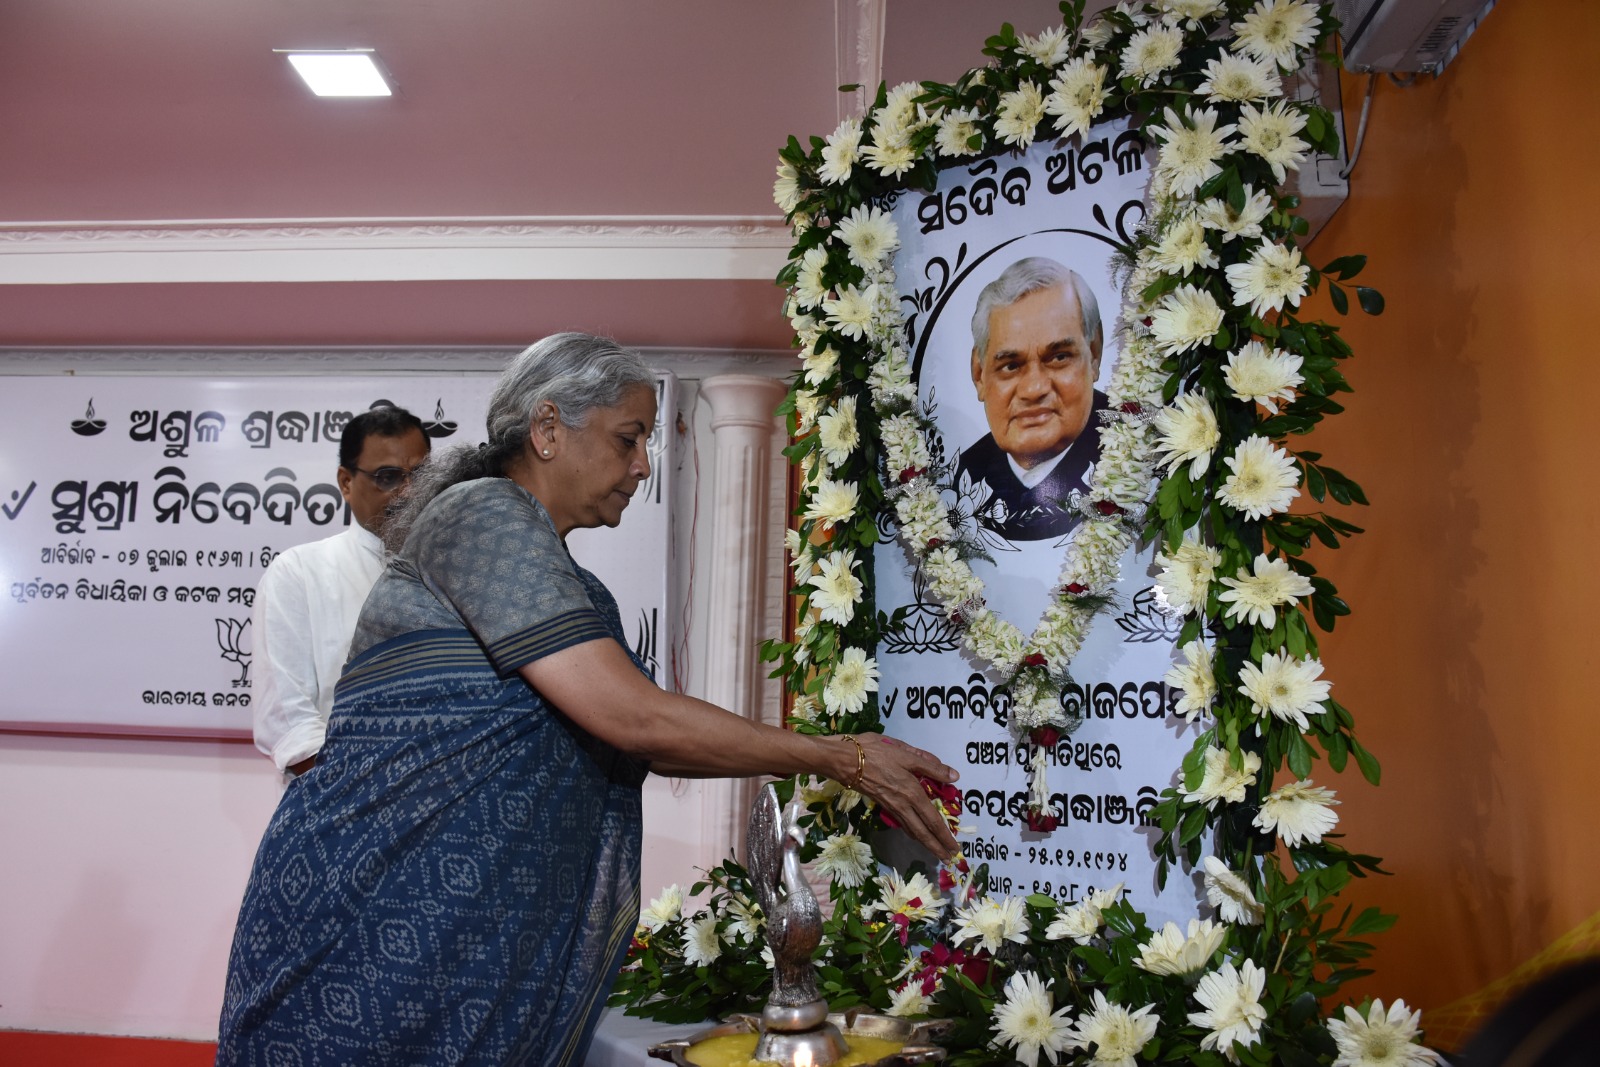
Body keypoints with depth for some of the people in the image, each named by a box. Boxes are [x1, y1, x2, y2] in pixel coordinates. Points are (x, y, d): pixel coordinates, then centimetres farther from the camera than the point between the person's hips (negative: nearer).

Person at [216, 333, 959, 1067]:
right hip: (384, 909, -9)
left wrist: (817, 762, 11)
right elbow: (632, 717, -20)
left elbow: (644, 746, 17)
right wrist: (841, 759, -12)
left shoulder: (561, 578, 17)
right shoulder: (484, 511, -12)